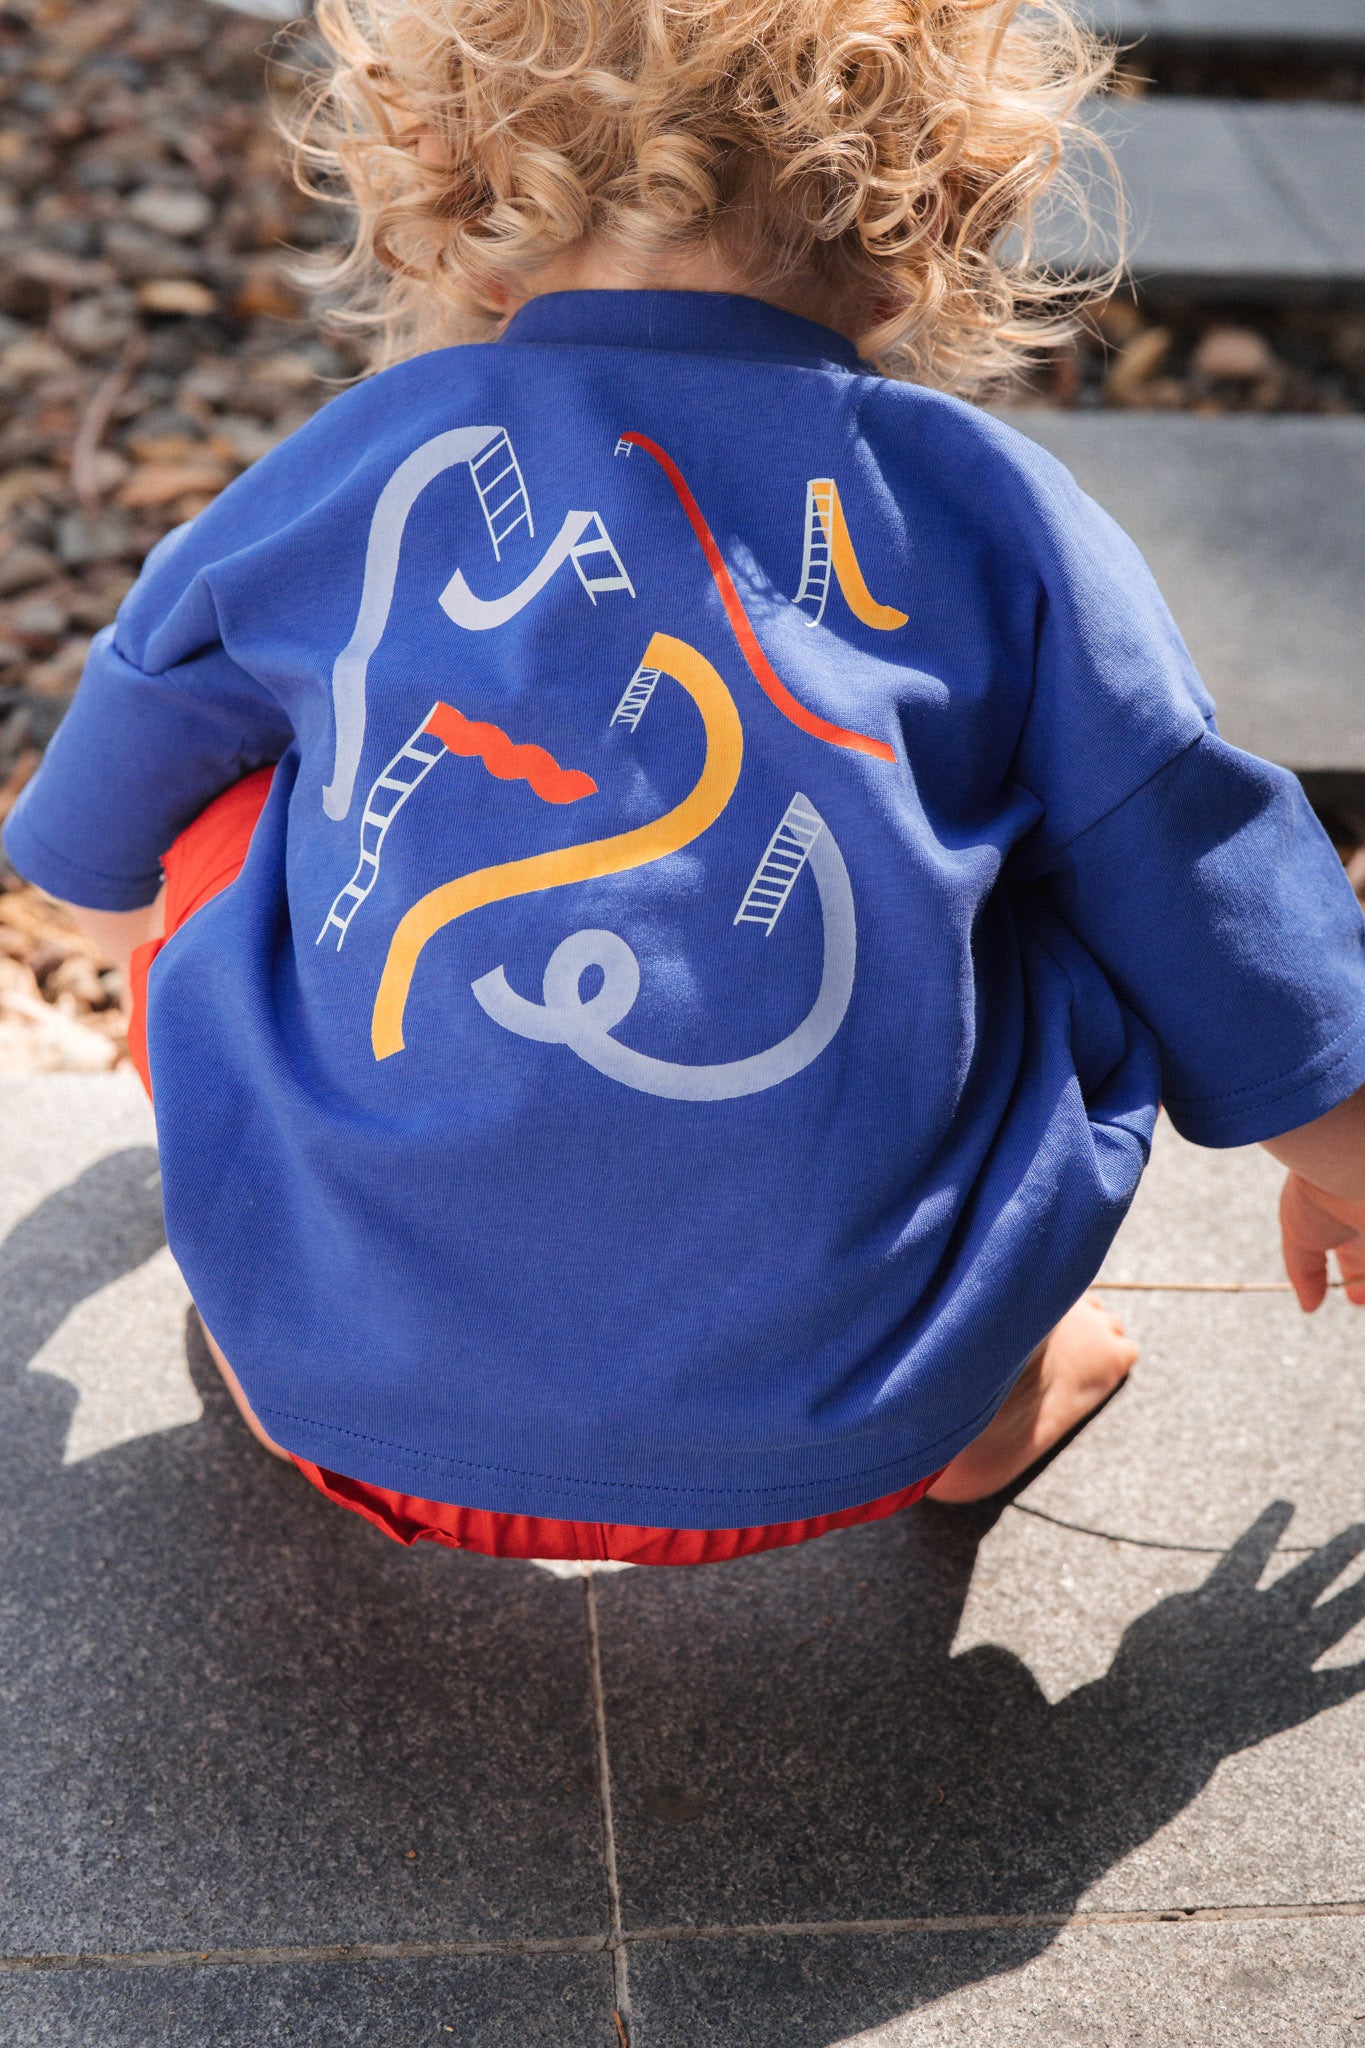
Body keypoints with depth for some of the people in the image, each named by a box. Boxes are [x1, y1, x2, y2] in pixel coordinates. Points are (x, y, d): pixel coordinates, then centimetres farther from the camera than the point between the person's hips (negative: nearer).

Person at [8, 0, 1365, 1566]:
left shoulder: (335, 479, 6)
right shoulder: (991, 512, 3)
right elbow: (1215, 919, 12)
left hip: (361, 1392, 1)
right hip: (837, 1434, 0)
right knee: (1069, 875, 21)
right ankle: (992, 1395, 26)